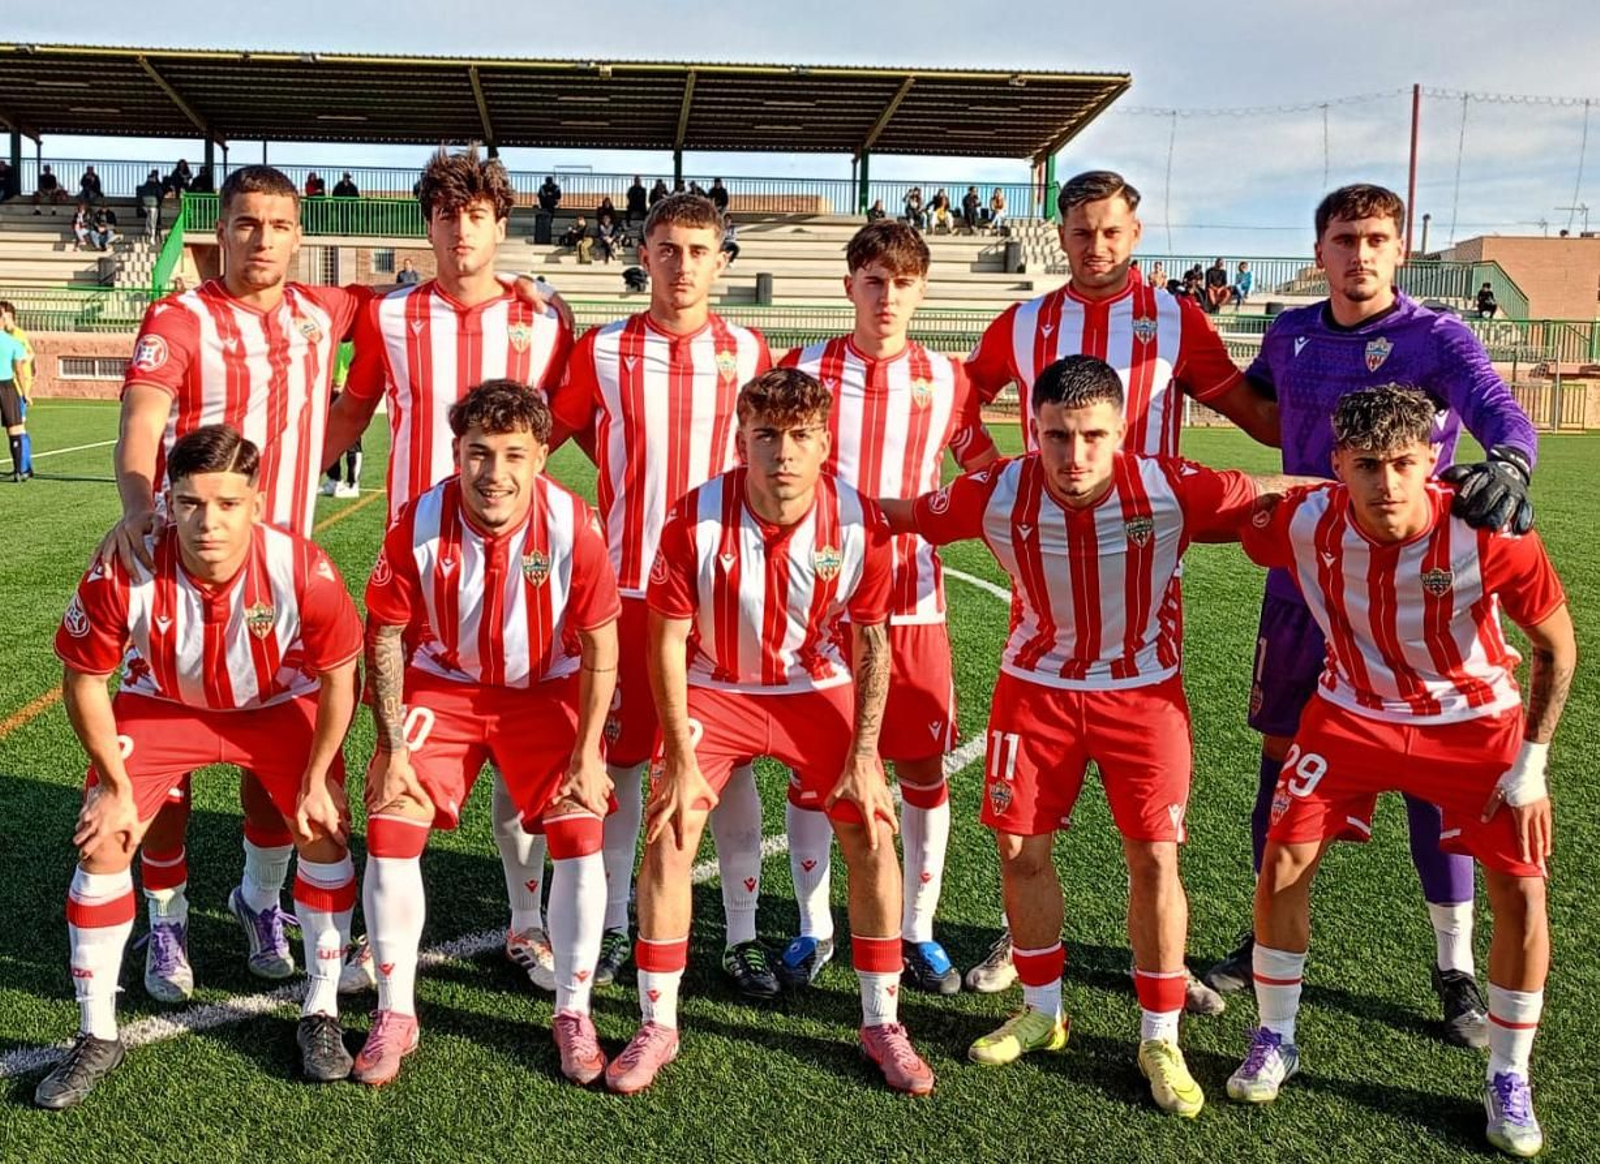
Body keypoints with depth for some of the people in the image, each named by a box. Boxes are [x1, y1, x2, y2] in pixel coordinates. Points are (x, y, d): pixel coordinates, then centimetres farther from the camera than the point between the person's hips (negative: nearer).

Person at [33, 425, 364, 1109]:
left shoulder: (303, 572, -34)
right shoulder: (120, 574, -32)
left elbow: (339, 674, -16)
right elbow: (83, 679, -14)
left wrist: (316, 781, -10)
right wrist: (115, 785, -9)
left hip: (278, 706, 0)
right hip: (160, 703, 1)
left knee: (324, 831, -11)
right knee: (101, 842, -9)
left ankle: (321, 1014, 10)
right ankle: (97, 1038, 10)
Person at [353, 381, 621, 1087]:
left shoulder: (572, 526, -23)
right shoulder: (418, 526, -21)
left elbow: (600, 646, -11)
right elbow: (385, 636, -7)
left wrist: (588, 752, -12)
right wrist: (392, 749, -10)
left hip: (546, 690, 0)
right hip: (441, 685, 1)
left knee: (580, 836, -13)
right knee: (390, 830, -11)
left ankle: (573, 1015, 7)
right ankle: (395, 1016, 8)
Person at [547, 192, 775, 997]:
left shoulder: (749, 354, 4)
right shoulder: (603, 352, 2)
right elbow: (546, 435, 10)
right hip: (628, 584, 0)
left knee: (731, 760, 5)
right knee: (620, 757, 7)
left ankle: (743, 935, 17)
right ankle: (612, 926, 22)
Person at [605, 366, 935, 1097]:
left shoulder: (859, 523, -21)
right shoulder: (696, 521, -25)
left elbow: (871, 642, -9)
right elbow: (667, 642, -14)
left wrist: (862, 756, -12)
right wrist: (680, 758, -14)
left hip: (816, 689, 1)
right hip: (713, 688, -1)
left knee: (872, 834, -5)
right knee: (667, 837, -10)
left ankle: (881, 1024, 13)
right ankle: (657, 1028, 8)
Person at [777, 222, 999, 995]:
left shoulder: (945, 380, 4)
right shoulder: (804, 370, 1)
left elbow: (993, 476, 13)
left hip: (913, 606, 1)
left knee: (922, 765, 4)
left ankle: (918, 932, 22)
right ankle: (813, 929, 23)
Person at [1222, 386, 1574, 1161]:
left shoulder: (1492, 536, -29)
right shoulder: (1302, 523, -25)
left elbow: (1556, 646, -12)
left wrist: (1532, 765, -11)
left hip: (1475, 721, -1)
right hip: (1353, 713, 1)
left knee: (1520, 893, -7)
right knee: (1283, 863, -6)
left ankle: (1508, 1078, 16)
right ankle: (1274, 1040, 18)